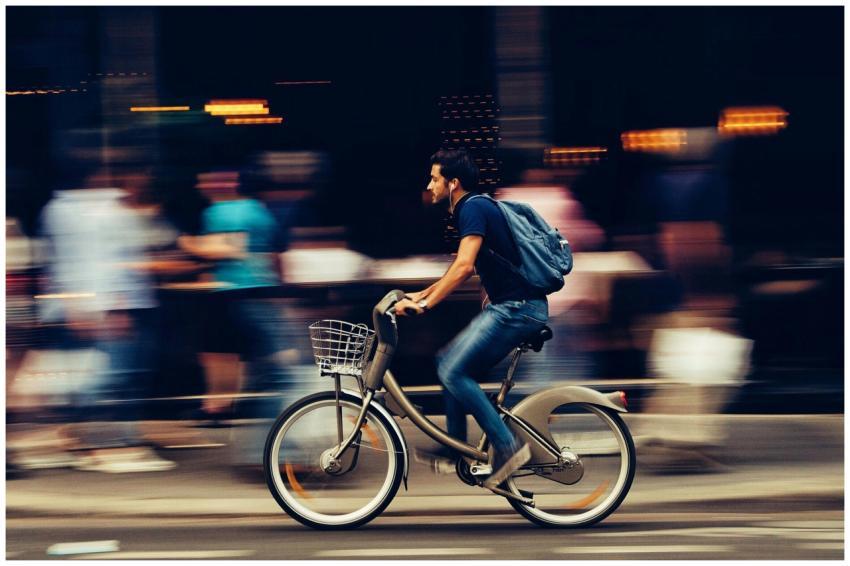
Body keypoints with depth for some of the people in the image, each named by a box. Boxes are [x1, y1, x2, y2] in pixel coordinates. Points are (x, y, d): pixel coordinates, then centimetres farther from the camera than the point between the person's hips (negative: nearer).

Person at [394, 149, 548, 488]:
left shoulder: (473, 209, -12)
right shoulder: (472, 209, 20)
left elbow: (464, 267, -24)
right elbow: (463, 269, 32)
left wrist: (424, 304, -23)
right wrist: (423, 294, 30)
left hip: (517, 308, -10)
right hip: (506, 307, 10)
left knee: (453, 371, -15)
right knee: (453, 368, 13)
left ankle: (508, 447, -14)